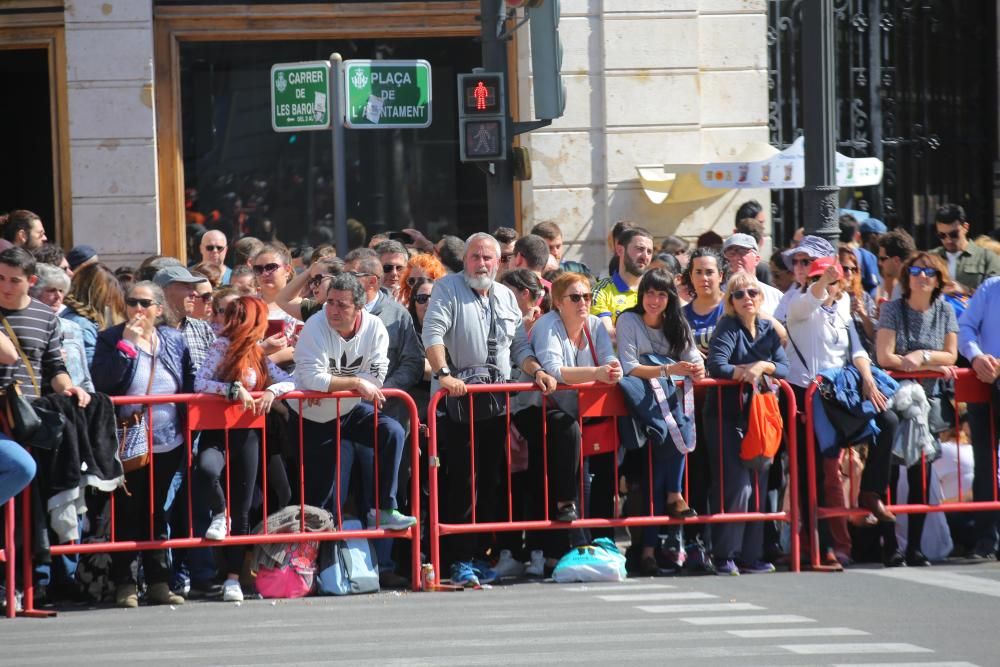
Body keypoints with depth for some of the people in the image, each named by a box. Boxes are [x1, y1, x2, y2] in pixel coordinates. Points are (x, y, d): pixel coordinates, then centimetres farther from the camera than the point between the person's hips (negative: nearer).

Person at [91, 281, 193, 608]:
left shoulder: (175, 340, 7)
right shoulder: (111, 339, -3)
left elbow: (189, 385, 11)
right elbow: (101, 382, -17)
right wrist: (127, 345, -20)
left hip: (168, 443, 3)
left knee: (156, 513, 11)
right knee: (126, 514, 0)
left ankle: (159, 581, 15)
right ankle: (124, 583, 6)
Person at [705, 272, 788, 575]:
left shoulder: (768, 329, 13)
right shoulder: (728, 327, -5)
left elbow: (784, 367, 4)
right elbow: (716, 365, -20)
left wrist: (763, 366, -13)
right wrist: (747, 372, -17)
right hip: (726, 415, -6)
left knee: (757, 484, 5)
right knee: (736, 486, -11)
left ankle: (750, 556, 11)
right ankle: (725, 557, -6)